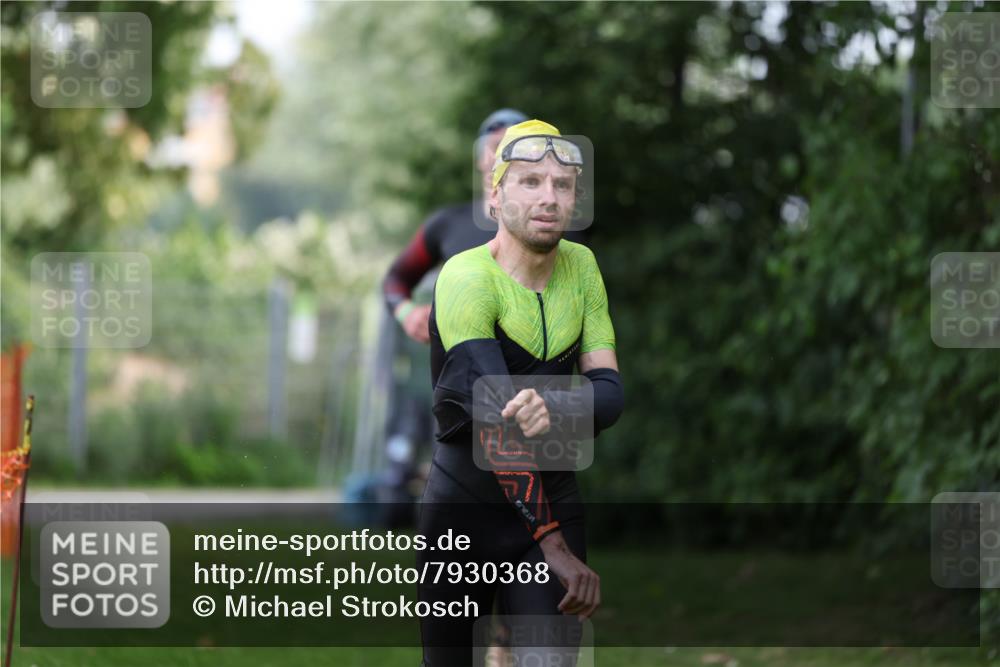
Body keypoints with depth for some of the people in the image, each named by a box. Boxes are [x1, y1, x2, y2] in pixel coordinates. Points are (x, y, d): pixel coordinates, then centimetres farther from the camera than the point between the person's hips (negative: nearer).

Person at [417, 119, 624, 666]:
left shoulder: (580, 267, 1)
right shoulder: (467, 278, -17)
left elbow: (610, 392, -5)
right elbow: (498, 429, -24)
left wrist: (553, 408, -30)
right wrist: (556, 547, -28)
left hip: (554, 498, 4)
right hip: (466, 505, -3)